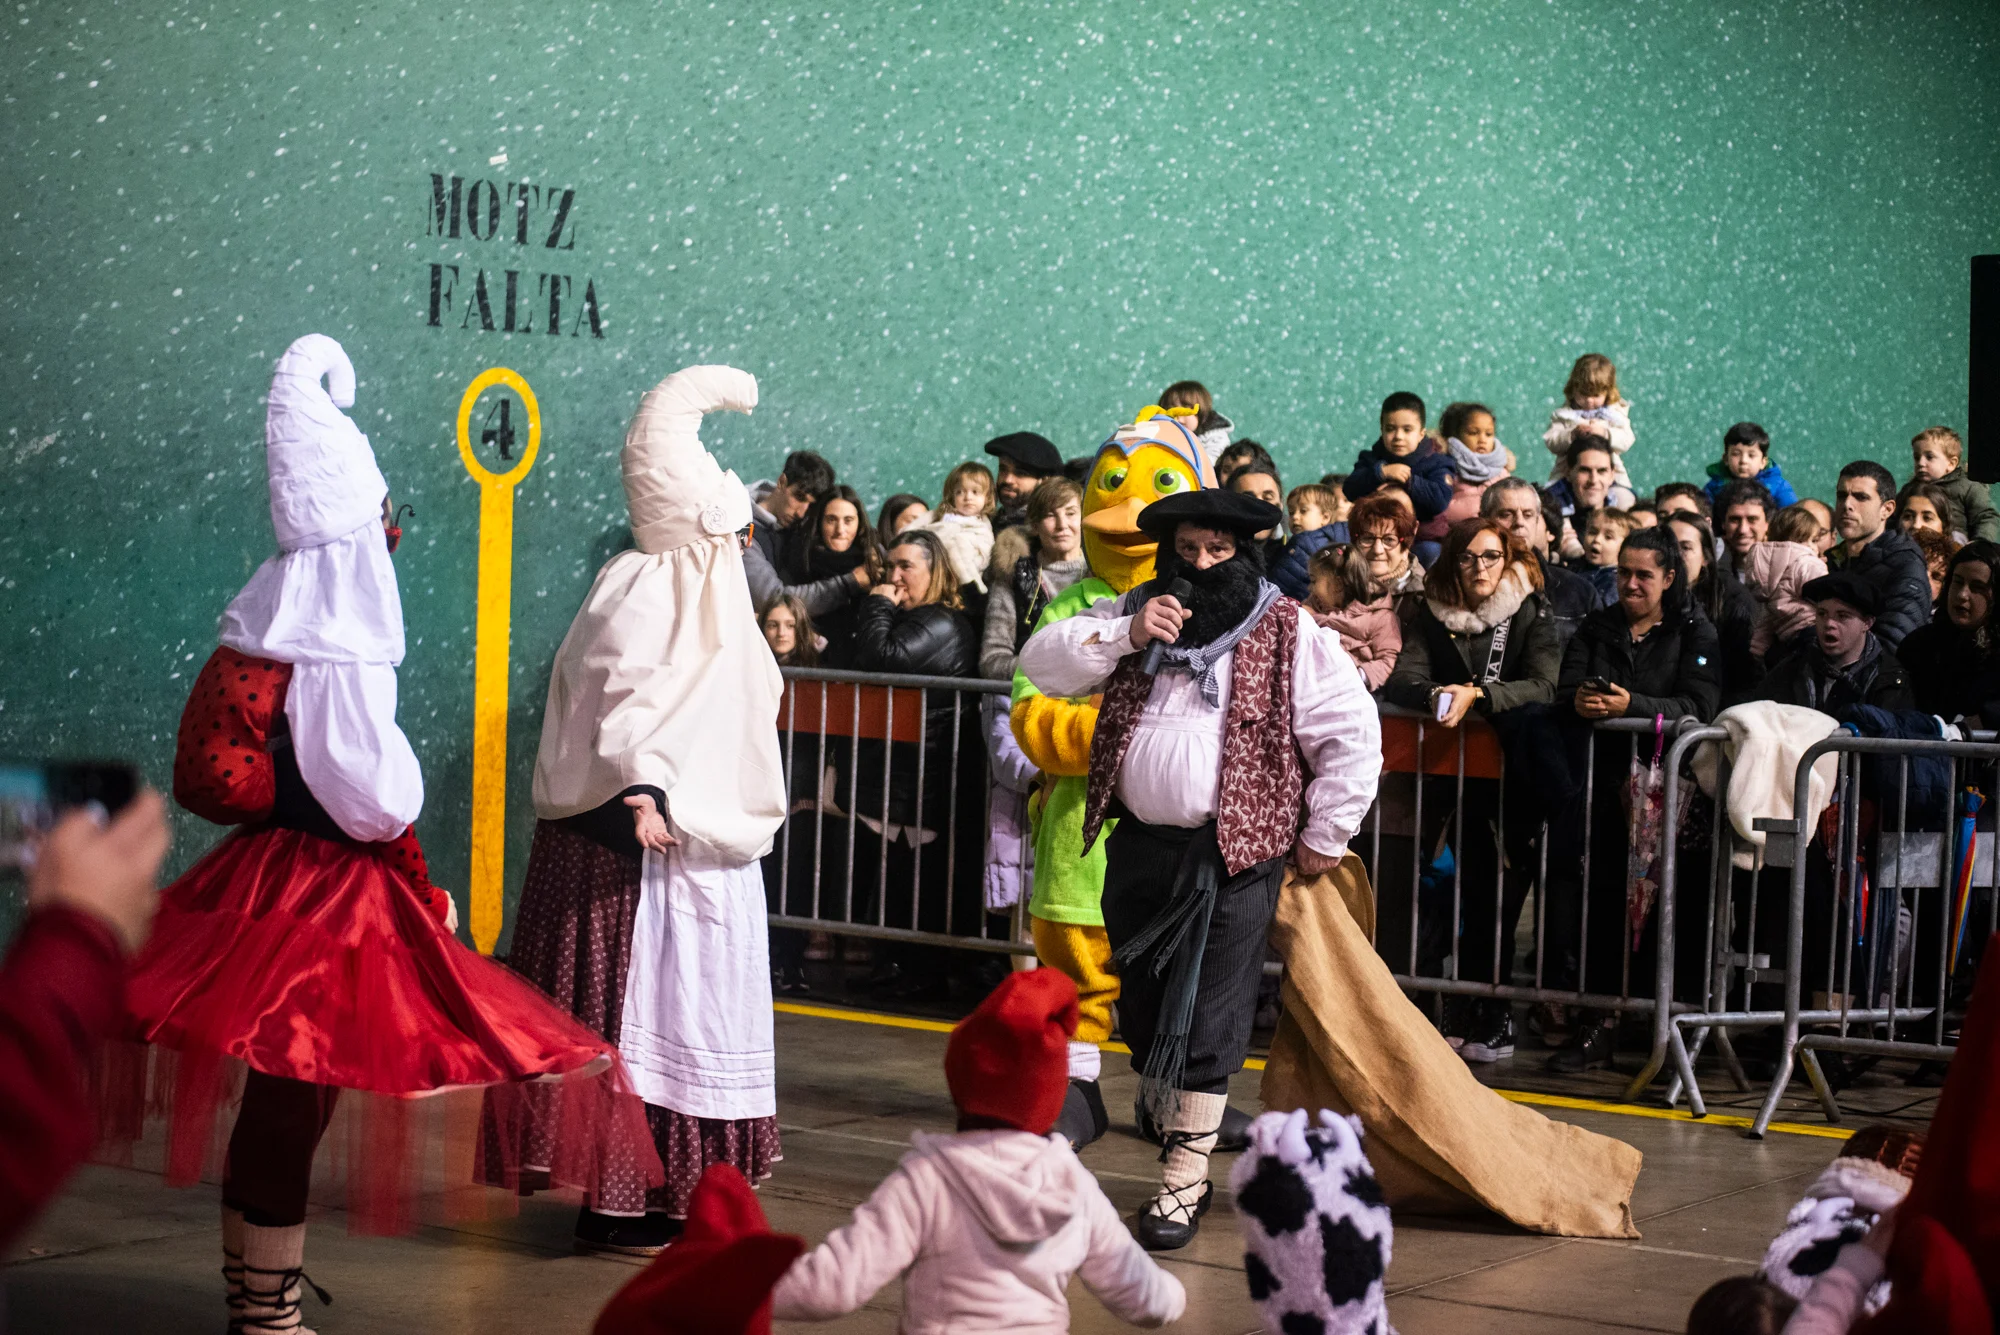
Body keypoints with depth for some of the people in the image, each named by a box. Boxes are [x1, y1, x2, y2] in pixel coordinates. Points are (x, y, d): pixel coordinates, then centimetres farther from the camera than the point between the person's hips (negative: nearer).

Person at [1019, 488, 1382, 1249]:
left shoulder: (1289, 635, -3)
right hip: (1139, 846, 5)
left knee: (1205, 1019, -4)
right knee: (1144, 1012, 12)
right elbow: (1043, 664, 2)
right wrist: (1124, 635, -12)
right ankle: (1181, 1147, 29)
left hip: (1234, 856, -5)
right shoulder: (1132, 616, 11)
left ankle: (1185, 1179, 2)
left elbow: (1352, 734, -3)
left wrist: (1324, 837, -2)